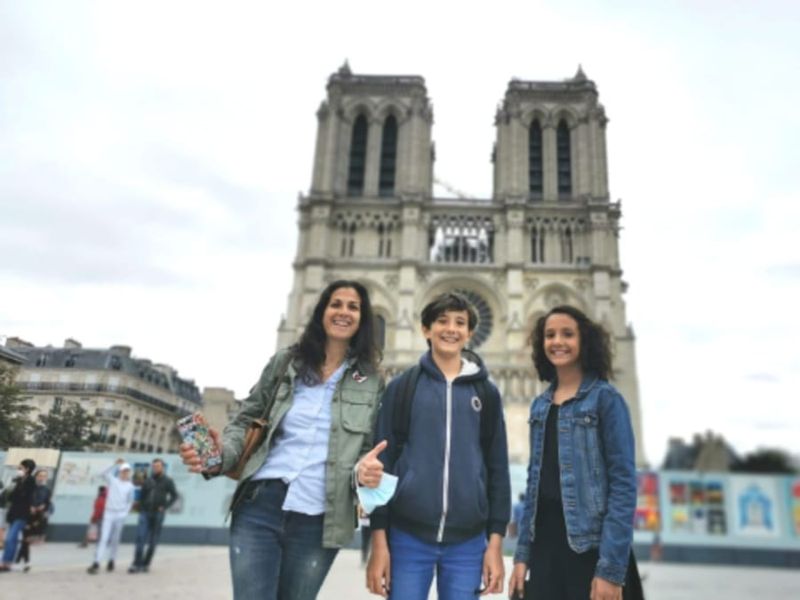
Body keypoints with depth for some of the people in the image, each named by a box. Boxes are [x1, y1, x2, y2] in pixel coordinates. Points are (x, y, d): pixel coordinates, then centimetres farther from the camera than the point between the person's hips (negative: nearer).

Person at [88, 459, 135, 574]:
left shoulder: (130, 486, 7)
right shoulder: (113, 481, 4)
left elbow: (130, 501, 13)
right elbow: (105, 473, -10)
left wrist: (125, 512, 4)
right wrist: (116, 464, -14)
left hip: (120, 515, 1)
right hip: (109, 513, -1)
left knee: (115, 539, 7)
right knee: (104, 538, -9)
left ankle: (111, 561, 21)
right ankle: (96, 563, -12)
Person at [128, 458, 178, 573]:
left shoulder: (168, 481, 4)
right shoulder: (147, 481, 11)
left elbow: (174, 495, 3)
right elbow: (142, 496, 13)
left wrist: (165, 506, -6)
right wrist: (141, 509, 3)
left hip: (158, 515, -2)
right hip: (145, 513, 2)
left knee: (153, 541, 3)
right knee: (140, 538, -8)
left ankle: (146, 564, 13)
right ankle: (136, 564, -6)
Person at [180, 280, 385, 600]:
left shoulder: (371, 382, 6)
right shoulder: (285, 361, 7)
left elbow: (369, 449, 10)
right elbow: (246, 420, 9)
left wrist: (364, 473, -13)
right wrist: (221, 453, -11)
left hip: (318, 522, 1)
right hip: (260, 507, 0)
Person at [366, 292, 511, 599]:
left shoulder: (486, 393, 7)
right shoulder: (402, 387, 3)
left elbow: (498, 468, 8)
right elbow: (383, 462, 1)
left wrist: (496, 540, 3)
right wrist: (378, 539, -3)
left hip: (468, 542, 1)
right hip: (407, 536, -1)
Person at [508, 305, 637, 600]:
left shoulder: (605, 398, -6)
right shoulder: (539, 405, 10)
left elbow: (623, 482, -11)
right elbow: (534, 481, 12)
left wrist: (611, 568, -16)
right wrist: (522, 554, 7)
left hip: (590, 546, -4)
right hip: (544, 544, 5)